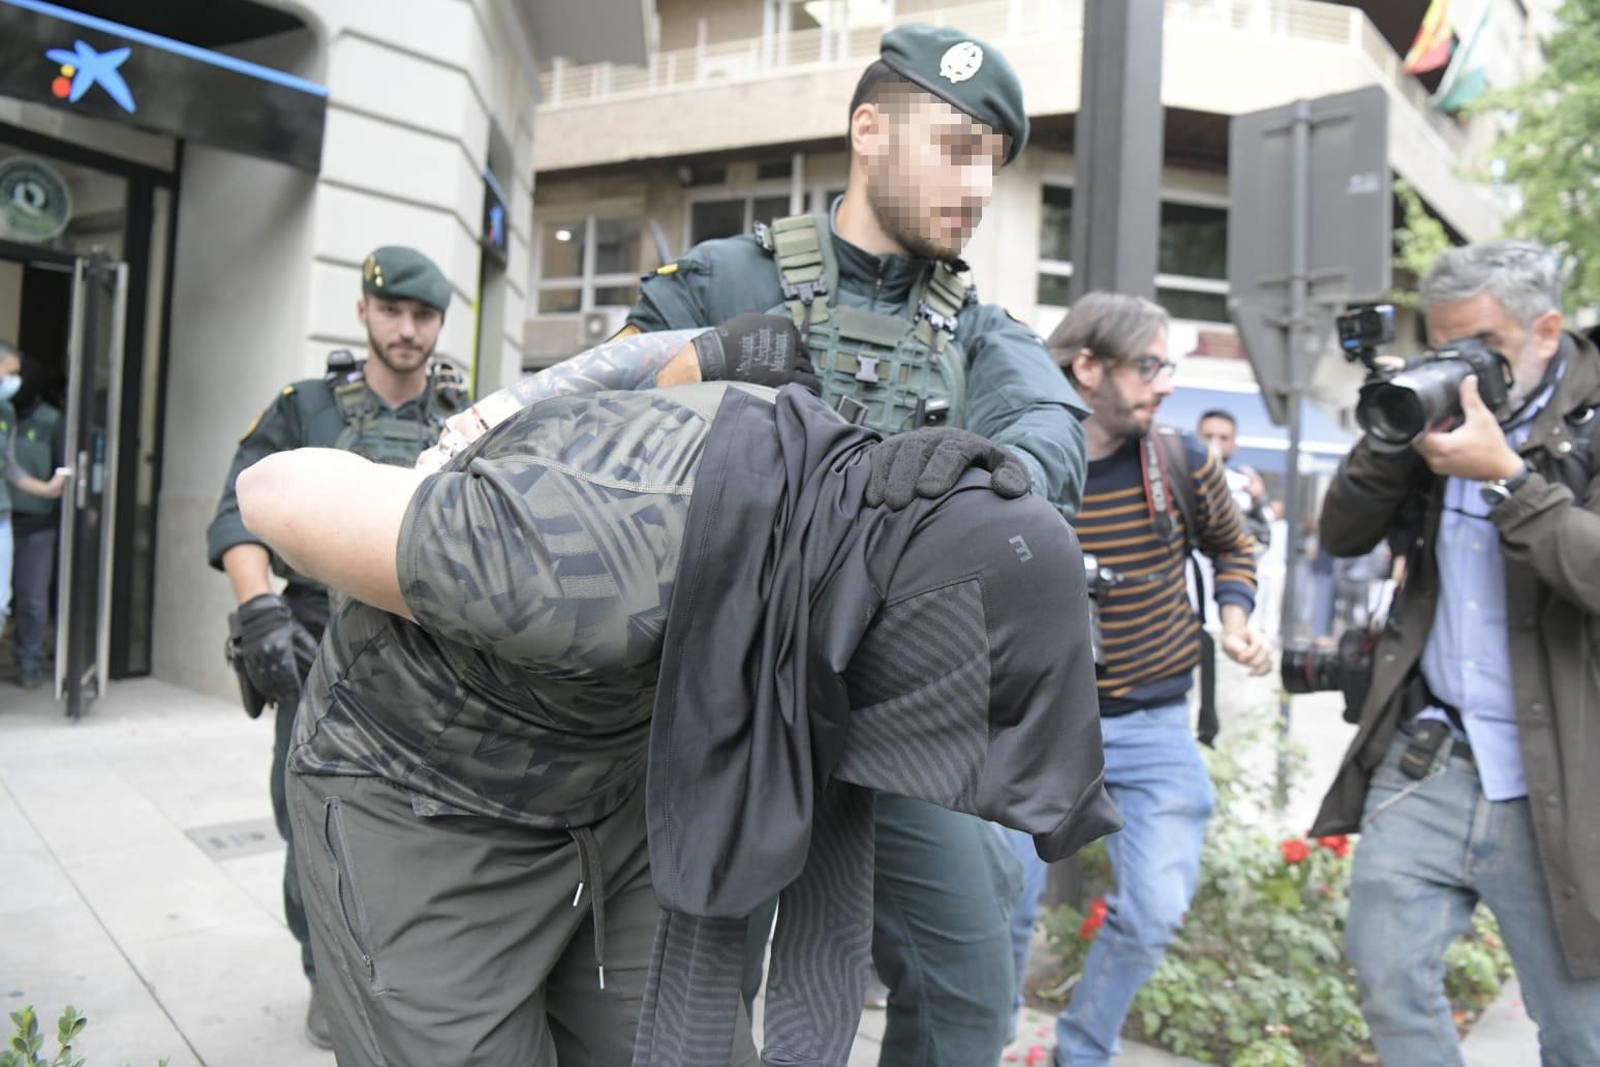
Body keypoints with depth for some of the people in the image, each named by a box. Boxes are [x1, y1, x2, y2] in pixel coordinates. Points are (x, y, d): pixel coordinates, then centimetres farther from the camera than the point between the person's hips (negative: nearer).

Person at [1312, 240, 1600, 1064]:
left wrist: (1505, 475, -23)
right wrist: (1390, 439, -9)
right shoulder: (1441, 410, 8)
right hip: (1426, 757, 4)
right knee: (1387, 972, 8)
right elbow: (1343, 536, 6)